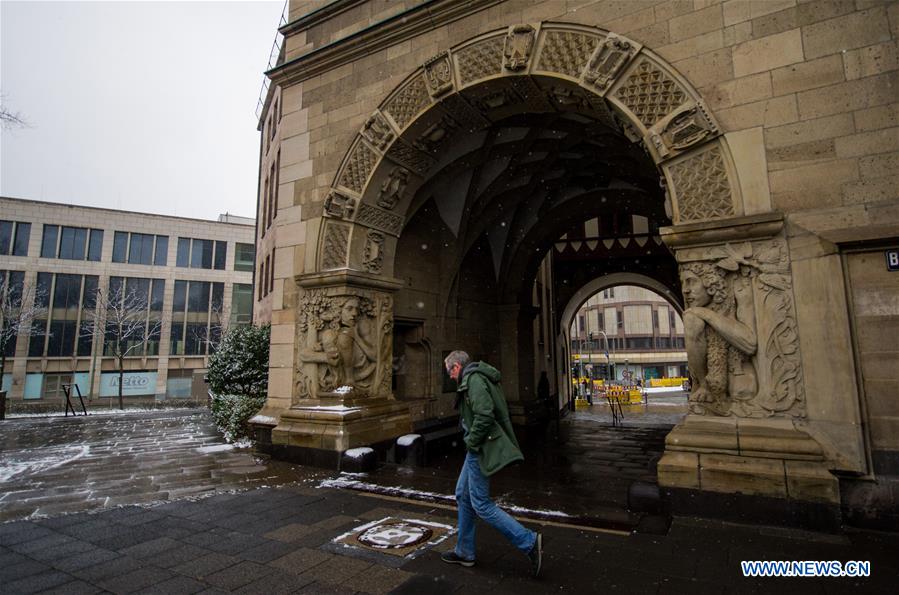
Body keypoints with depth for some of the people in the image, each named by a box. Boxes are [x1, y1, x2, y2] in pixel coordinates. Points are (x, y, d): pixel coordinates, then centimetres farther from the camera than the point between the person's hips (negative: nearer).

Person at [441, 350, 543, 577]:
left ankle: (529, 542, 2)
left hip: (481, 449, -11)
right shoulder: (480, 377, 15)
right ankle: (464, 552, 30)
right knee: (463, 495, 18)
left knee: (481, 504, -3)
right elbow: (490, 413, 19)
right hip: (479, 448, 11)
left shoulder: (473, 379, -17)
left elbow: (485, 416, -29)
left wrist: (471, 441, -16)